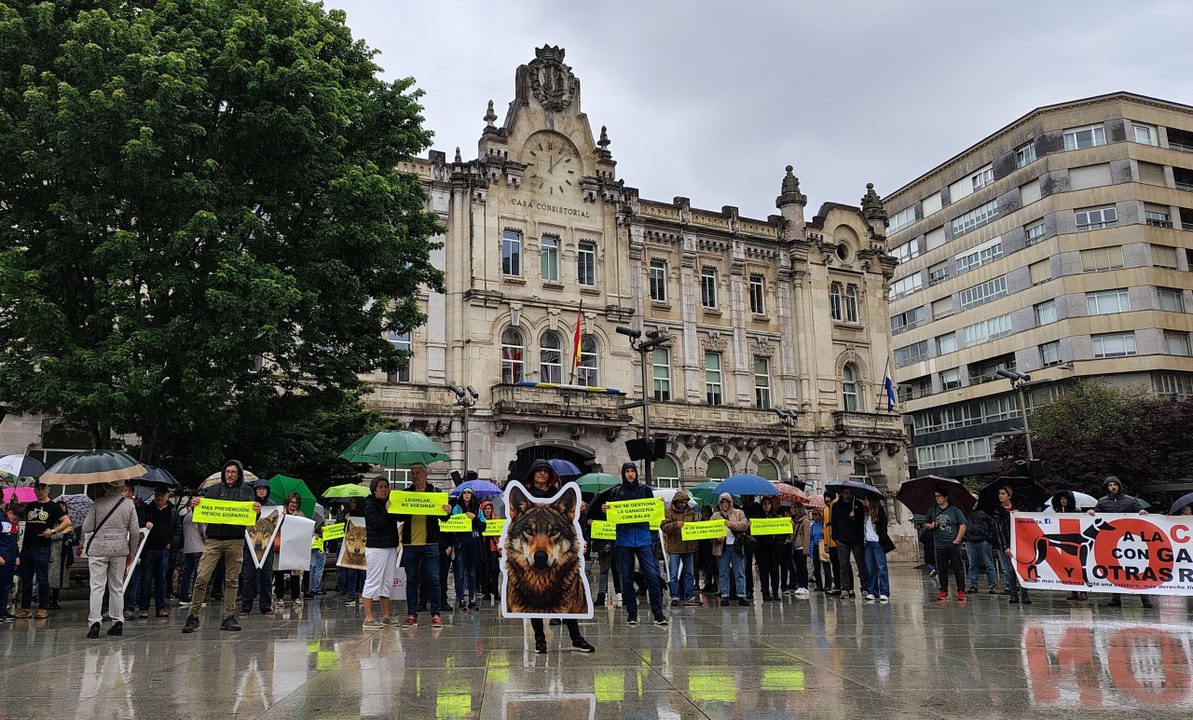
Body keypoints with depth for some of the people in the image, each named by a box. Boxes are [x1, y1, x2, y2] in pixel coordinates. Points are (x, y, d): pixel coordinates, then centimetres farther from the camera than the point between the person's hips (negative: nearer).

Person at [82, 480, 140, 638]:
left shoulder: (98, 503, -5)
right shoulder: (129, 504, 0)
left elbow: (86, 527, -4)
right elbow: (135, 532, 1)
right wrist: (131, 553, 13)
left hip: (98, 548, -2)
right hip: (120, 549, 2)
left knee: (97, 586, -1)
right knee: (117, 587, 11)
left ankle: (94, 621, -10)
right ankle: (118, 622, 14)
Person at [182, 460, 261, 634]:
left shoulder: (246, 491, 9)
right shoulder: (212, 489, 10)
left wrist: (257, 511, -15)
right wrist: (194, 506, -10)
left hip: (235, 541, 0)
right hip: (213, 540, 0)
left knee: (232, 580, 5)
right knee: (202, 578, -7)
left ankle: (229, 617, 12)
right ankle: (193, 616, 5)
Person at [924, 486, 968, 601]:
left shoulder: (954, 510, -1)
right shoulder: (932, 511, 8)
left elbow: (962, 526, 0)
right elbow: (926, 524, 19)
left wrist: (957, 540, -8)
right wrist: (930, 526, -5)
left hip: (953, 545, -3)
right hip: (939, 545, 3)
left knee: (958, 568, 0)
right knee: (942, 569, 7)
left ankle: (961, 591, 7)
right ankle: (944, 591, 14)